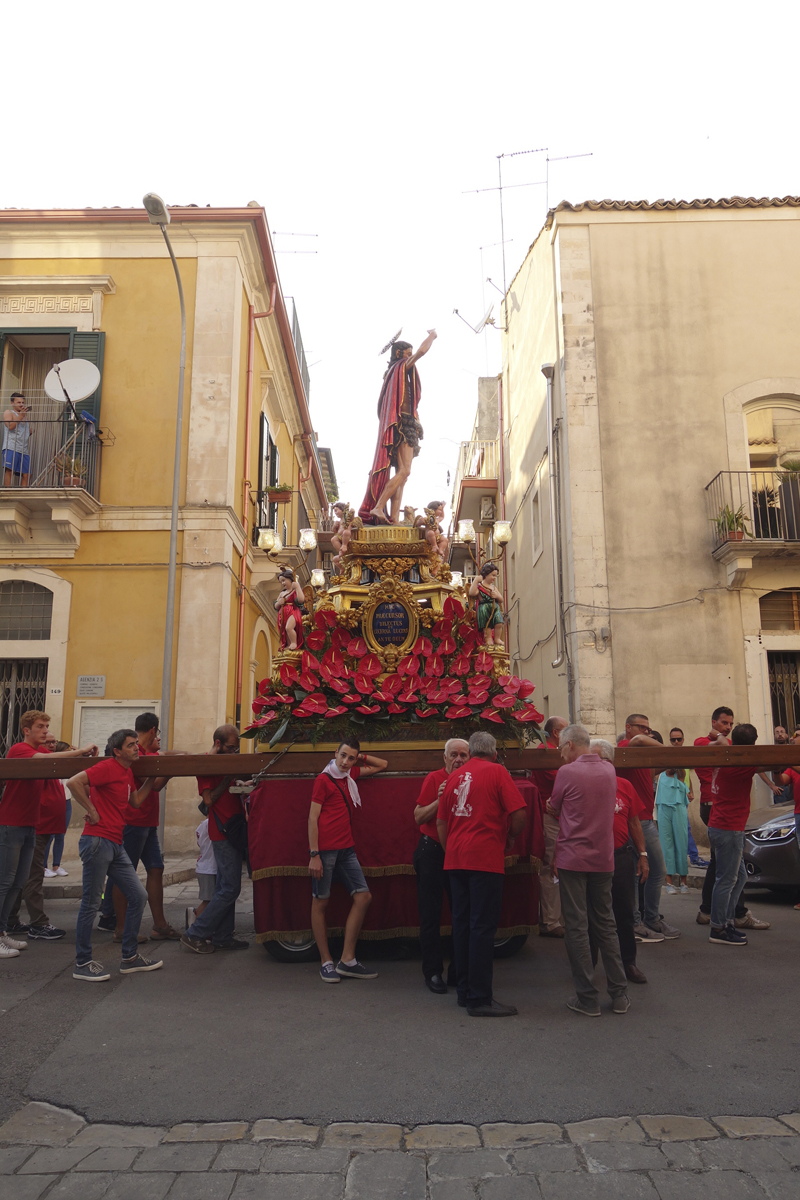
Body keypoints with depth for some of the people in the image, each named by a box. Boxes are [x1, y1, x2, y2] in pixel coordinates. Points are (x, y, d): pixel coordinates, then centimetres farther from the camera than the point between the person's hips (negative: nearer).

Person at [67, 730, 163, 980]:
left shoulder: (128, 772, 17)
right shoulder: (108, 767, -11)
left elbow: (136, 801, 22)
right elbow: (74, 782, -22)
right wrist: (92, 811, -16)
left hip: (116, 845, 9)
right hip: (97, 841, -9)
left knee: (138, 896, 9)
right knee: (91, 902, 0)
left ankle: (130, 957, 19)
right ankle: (82, 964, 12)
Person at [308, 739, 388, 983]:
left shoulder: (351, 775, 13)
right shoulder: (323, 779, -5)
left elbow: (382, 765, 25)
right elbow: (312, 818, -9)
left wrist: (360, 757, 11)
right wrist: (314, 855, -14)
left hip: (346, 848, 7)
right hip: (325, 849, -7)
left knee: (363, 896, 1)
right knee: (320, 902, 2)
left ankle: (347, 960, 6)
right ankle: (326, 963, 11)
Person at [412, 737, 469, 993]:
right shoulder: (434, 779, -6)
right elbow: (418, 817, -9)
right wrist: (440, 800, -22)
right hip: (432, 851, -4)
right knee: (431, 915, 2)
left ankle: (459, 972, 17)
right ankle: (433, 972, 11)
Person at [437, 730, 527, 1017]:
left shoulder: (455, 776, 13)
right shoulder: (496, 771, -3)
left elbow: (441, 822, 15)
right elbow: (519, 812, -11)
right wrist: (510, 838, 6)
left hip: (456, 859, 6)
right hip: (486, 858, -6)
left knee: (462, 924, 12)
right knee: (483, 926, -3)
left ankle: (465, 991, 21)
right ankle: (480, 999, -1)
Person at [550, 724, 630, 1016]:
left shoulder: (567, 772, -11)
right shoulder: (609, 770, 5)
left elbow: (555, 810, 1)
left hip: (573, 858, -5)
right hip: (603, 858, 5)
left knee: (577, 927, 2)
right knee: (605, 924, 15)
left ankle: (587, 998, 6)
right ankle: (619, 995, 18)